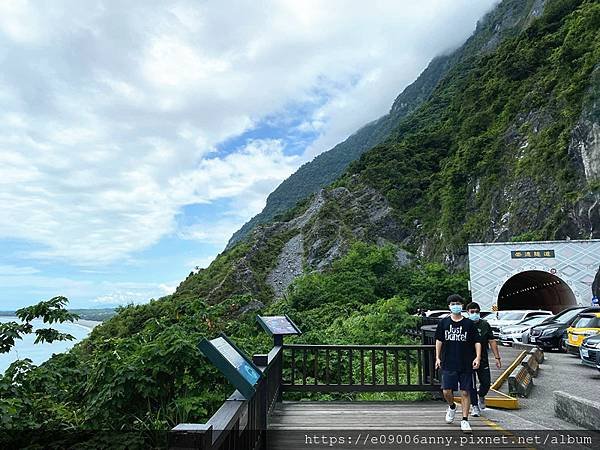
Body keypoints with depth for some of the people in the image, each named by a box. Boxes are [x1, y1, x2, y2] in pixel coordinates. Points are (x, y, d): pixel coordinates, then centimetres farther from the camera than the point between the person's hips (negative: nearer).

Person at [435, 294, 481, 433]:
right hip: (448, 364, 1)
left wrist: (477, 357, -9)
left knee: (465, 392, 2)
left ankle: (465, 421, 15)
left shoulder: (469, 324, 2)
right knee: (446, 391, -2)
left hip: (466, 364, -1)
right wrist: (438, 357, 8)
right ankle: (452, 407, 30)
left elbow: (477, 342, 4)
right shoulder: (443, 322, 4)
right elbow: (439, 340, 11)